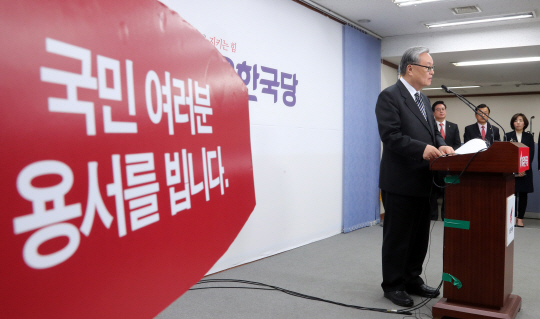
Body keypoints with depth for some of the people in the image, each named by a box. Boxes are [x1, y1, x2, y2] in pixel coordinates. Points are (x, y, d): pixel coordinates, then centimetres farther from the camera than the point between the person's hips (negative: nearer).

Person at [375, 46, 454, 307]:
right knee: (397, 237, 3)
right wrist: (422, 148, -28)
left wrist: (441, 145, -4)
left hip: (422, 180, 9)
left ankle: (412, 279, 30)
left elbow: (432, 131, 17)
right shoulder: (389, 96, -11)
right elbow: (390, 135, -20)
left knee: (419, 235, 16)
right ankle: (393, 285, 16)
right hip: (400, 181, -8)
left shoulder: (423, 99, 17)